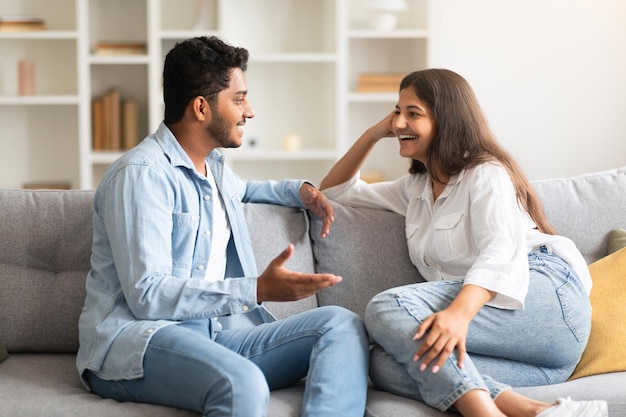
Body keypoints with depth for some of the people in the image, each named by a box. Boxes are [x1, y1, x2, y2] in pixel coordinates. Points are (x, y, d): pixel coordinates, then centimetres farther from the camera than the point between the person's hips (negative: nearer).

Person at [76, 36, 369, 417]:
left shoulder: (214, 167, 19)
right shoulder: (141, 174, -10)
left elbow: (240, 189, 47)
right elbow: (147, 296, -19)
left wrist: (300, 190, 26)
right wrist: (257, 289, -24)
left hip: (218, 333, 9)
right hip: (139, 339, -9)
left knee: (342, 324, -11)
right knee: (242, 384, -40)